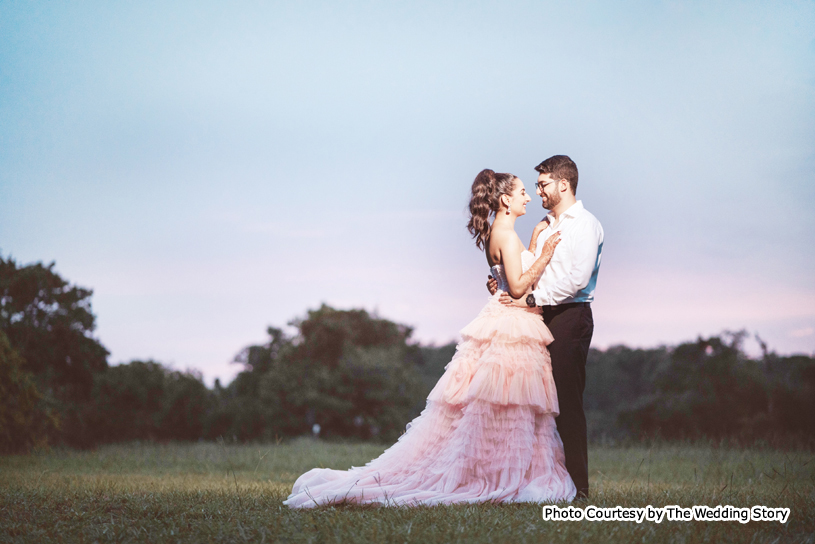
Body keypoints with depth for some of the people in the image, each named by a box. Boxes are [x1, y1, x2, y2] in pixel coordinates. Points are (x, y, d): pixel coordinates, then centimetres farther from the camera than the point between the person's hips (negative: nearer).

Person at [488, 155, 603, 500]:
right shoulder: (545, 225, 20)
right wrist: (504, 282, 4)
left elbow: (576, 278, -17)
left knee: (567, 401, -9)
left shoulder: (585, 225, -6)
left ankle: (576, 485, -5)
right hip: (543, 317, 8)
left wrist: (532, 298, -19)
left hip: (570, 316, -8)